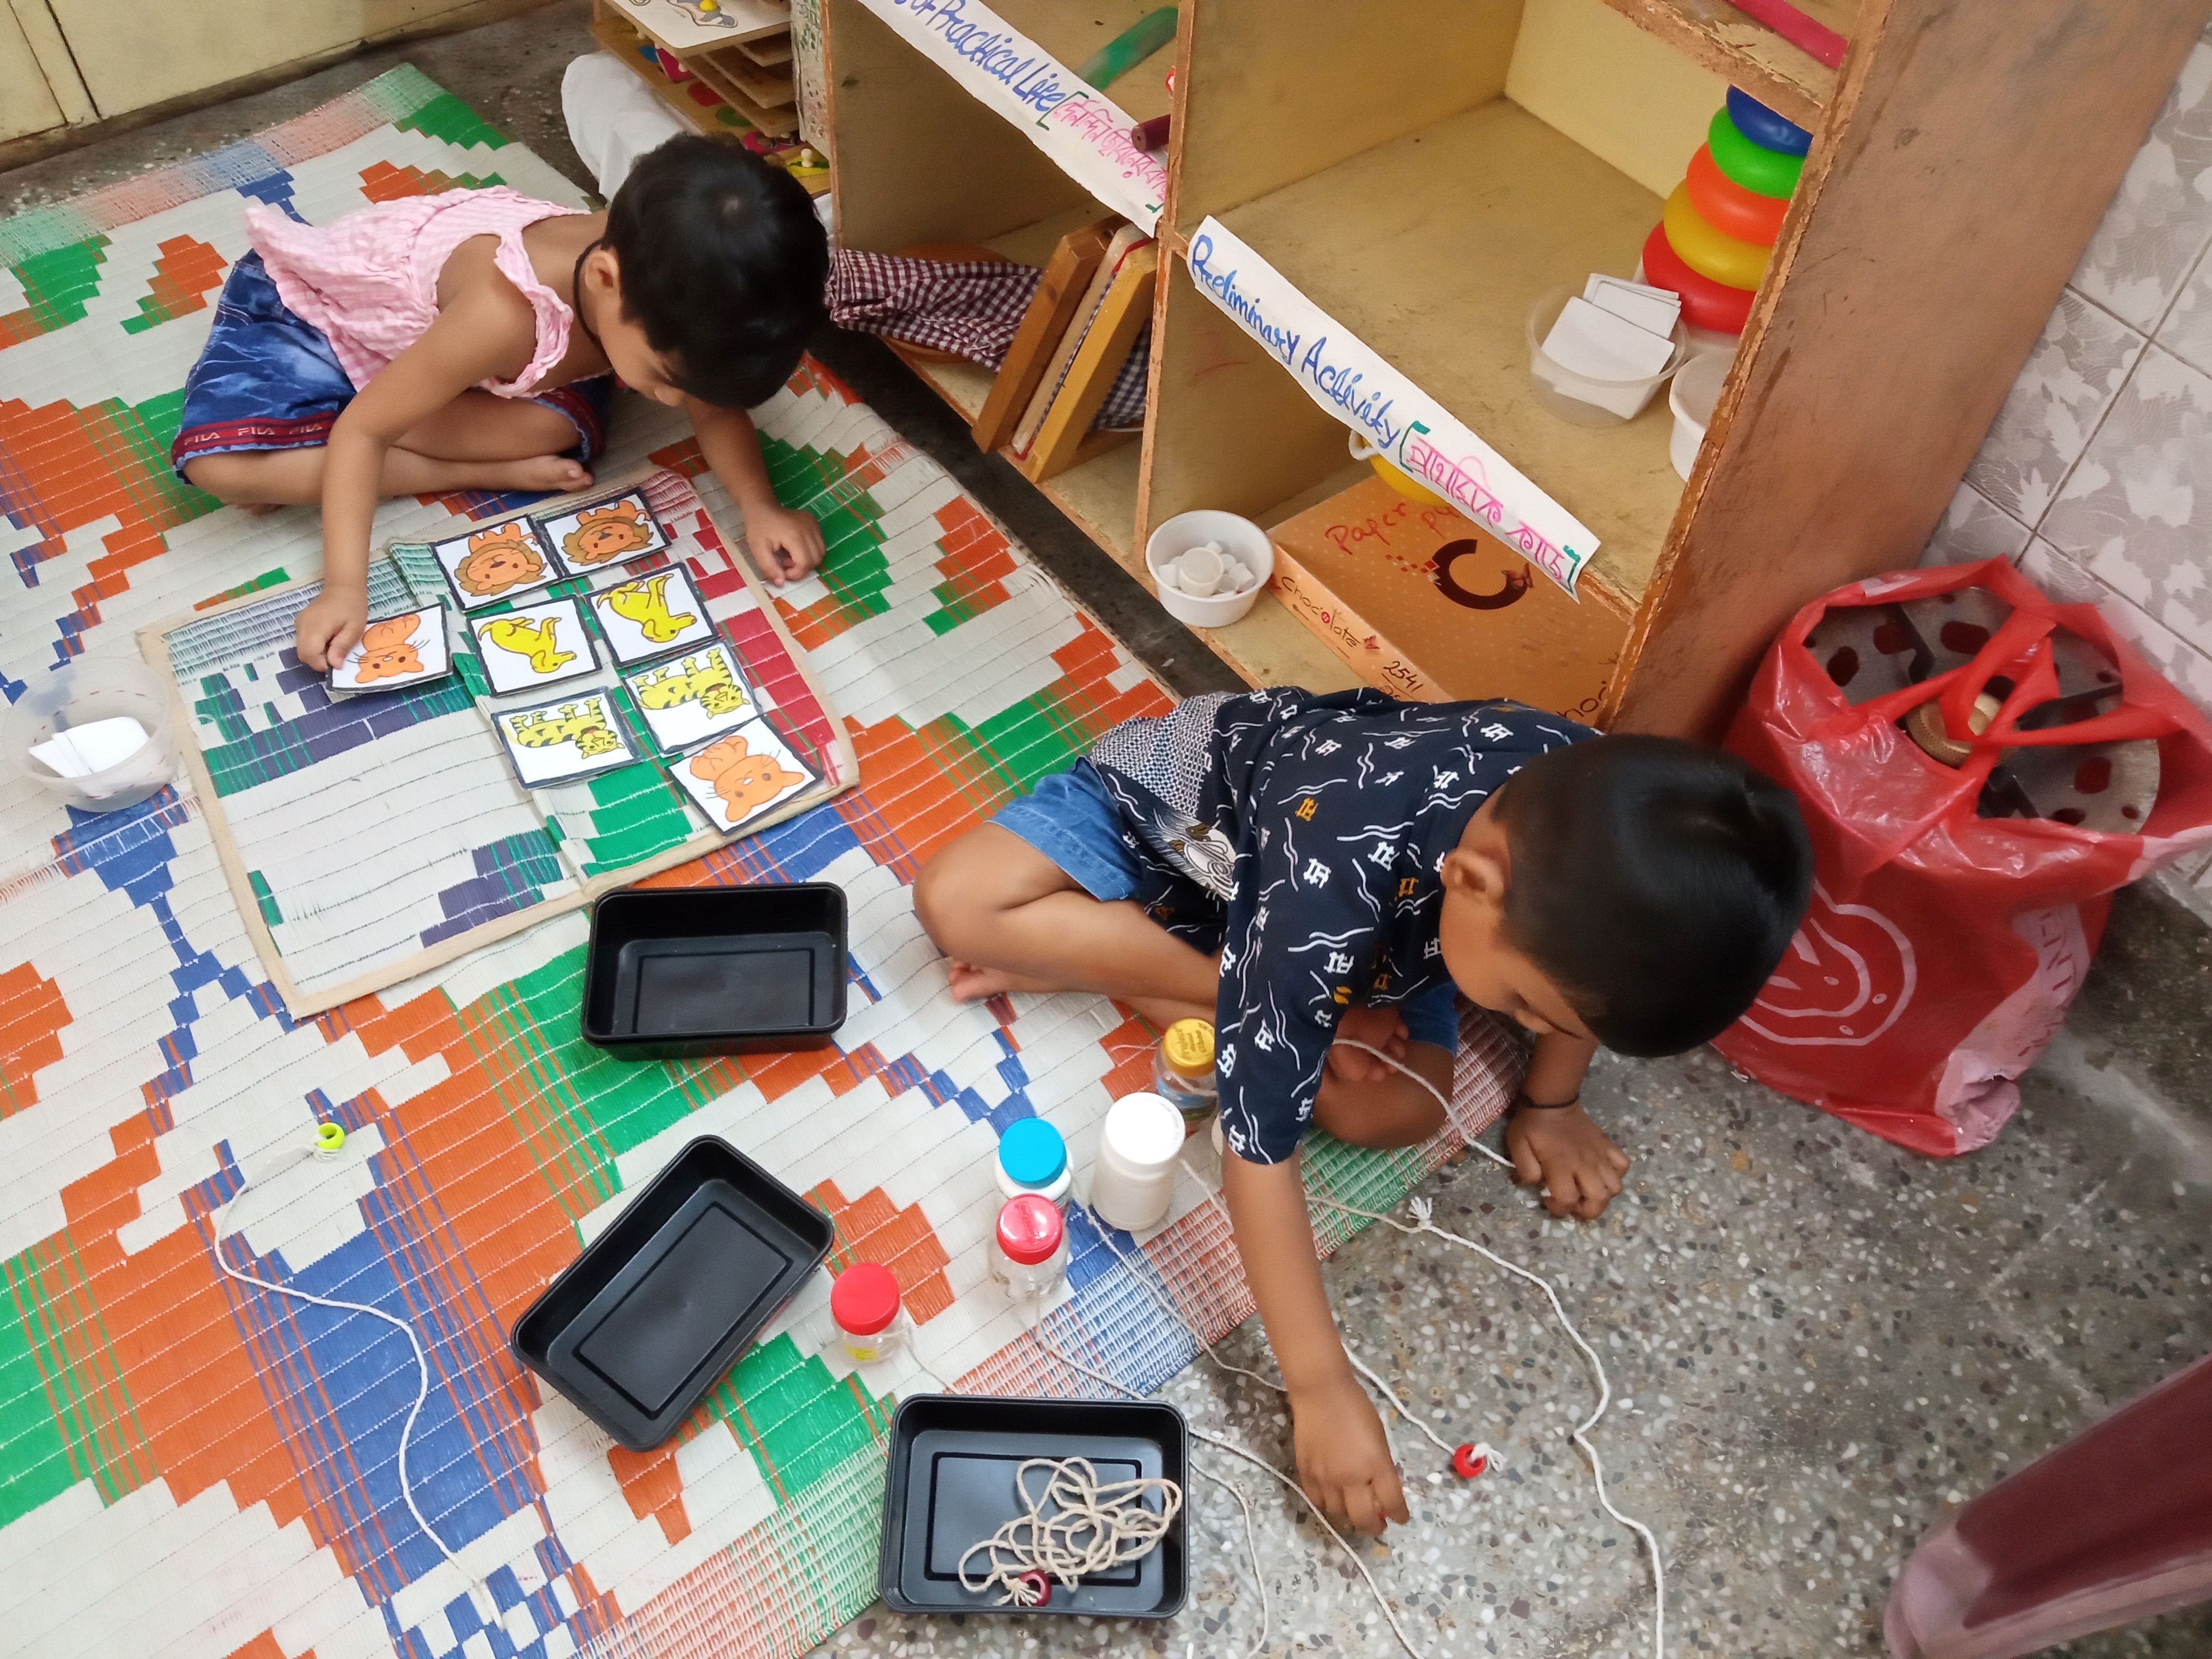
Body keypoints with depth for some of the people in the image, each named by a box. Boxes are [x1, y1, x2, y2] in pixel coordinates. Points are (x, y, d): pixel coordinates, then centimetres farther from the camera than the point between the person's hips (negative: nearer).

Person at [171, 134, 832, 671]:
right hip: (309, 297, -4)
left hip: (435, 322, 5)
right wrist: (345, 587, -39)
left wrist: (761, 507, -30)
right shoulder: (506, 312, -45)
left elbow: (717, 406, -12)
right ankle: (490, 474, -18)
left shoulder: (667, 291, -28)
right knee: (220, 464, -29)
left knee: (568, 429, -22)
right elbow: (361, 430, -33)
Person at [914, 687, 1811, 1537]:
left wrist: (1548, 1101, 3)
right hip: (1187, 790, -4)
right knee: (958, 905, -24)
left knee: (1400, 1111, -14)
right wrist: (1322, 1390, -33)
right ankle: (1234, 985, -10)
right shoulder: (1334, 891, -46)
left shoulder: (1594, 807, -30)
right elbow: (1258, 1148, -38)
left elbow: (1592, 963, -4)